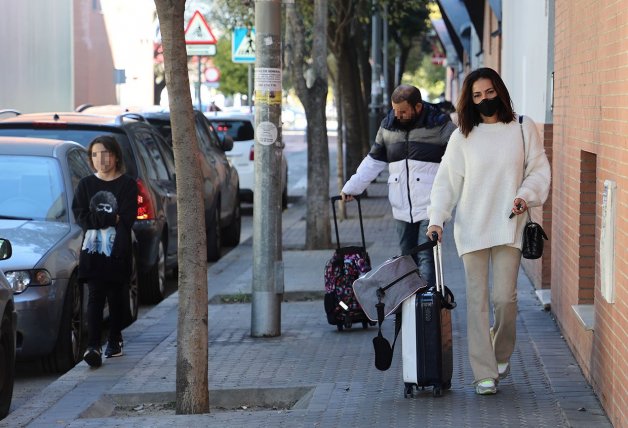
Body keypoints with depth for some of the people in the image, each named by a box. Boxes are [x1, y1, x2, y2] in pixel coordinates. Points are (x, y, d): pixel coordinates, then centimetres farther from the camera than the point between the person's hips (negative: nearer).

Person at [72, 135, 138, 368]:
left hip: (118, 251, 0)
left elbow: (127, 219, -8)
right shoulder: (86, 185, 9)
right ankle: (93, 346, -18)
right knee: (95, 297, -9)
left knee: (116, 297, 8)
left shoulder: (127, 185, 3)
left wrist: (97, 220, -12)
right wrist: (111, 220, -11)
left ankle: (115, 340, 24)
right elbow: (80, 216, -3)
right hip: (93, 251, 0)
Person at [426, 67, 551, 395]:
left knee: (504, 297, -5)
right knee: (477, 300, -2)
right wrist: (437, 219, -6)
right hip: (472, 229, 1)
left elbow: (539, 170, 7)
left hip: (508, 227, -1)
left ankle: (502, 356, 23)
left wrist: (526, 196, -11)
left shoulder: (523, 129, 4)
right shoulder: (462, 137, 5)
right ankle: (485, 374, 0)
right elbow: (447, 181, 5)